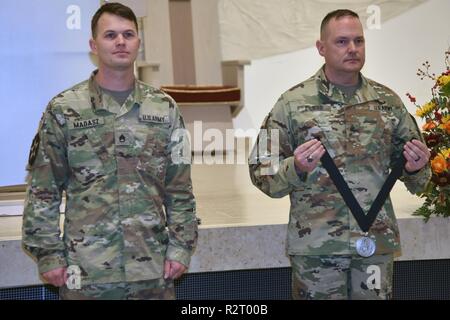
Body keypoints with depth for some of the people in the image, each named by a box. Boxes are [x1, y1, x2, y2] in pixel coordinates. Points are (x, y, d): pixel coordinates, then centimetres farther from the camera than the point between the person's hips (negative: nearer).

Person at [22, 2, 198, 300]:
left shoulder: (165, 108, 7)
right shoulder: (63, 110, 0)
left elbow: (180, 190, 8)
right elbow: (42, 192, 1)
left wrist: (181, 246, 2)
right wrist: (48, 255, -4)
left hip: (154, 271, 2)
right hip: (86, 274, -2)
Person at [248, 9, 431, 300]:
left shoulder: (388, 101, 5)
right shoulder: (292, 103, -3)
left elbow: (417, 180, 13)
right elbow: (263, 175, -2)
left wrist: (416, 169, -9)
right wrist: (296, 169, -21)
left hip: (377, 241, 3)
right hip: (316, 245, -2)